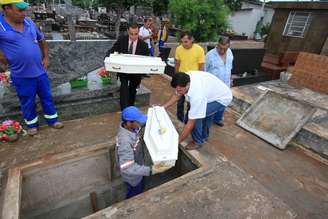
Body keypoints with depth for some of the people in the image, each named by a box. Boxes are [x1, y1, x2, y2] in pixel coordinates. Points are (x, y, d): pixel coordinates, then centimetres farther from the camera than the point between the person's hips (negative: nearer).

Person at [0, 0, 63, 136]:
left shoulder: (29, 22, 1)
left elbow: (41, 39, 16)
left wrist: (46, 57, 9)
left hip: (40, 71, 4)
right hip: (22, 76, -4)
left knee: (47, 97, 14)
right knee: (27, 103, 12)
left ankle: (52, 120, 31)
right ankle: (32, 124, 32)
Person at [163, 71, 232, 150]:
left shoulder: (197, 95, -42)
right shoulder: (184, 79, -21)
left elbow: (190, 123, -36)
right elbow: (177, 95, -2)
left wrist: (178, 142, -29)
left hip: (223, 98, -8)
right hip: (216, 91, 8)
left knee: (196, 116, -21)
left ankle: (198, 141, 1)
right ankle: (204, 136, 46)